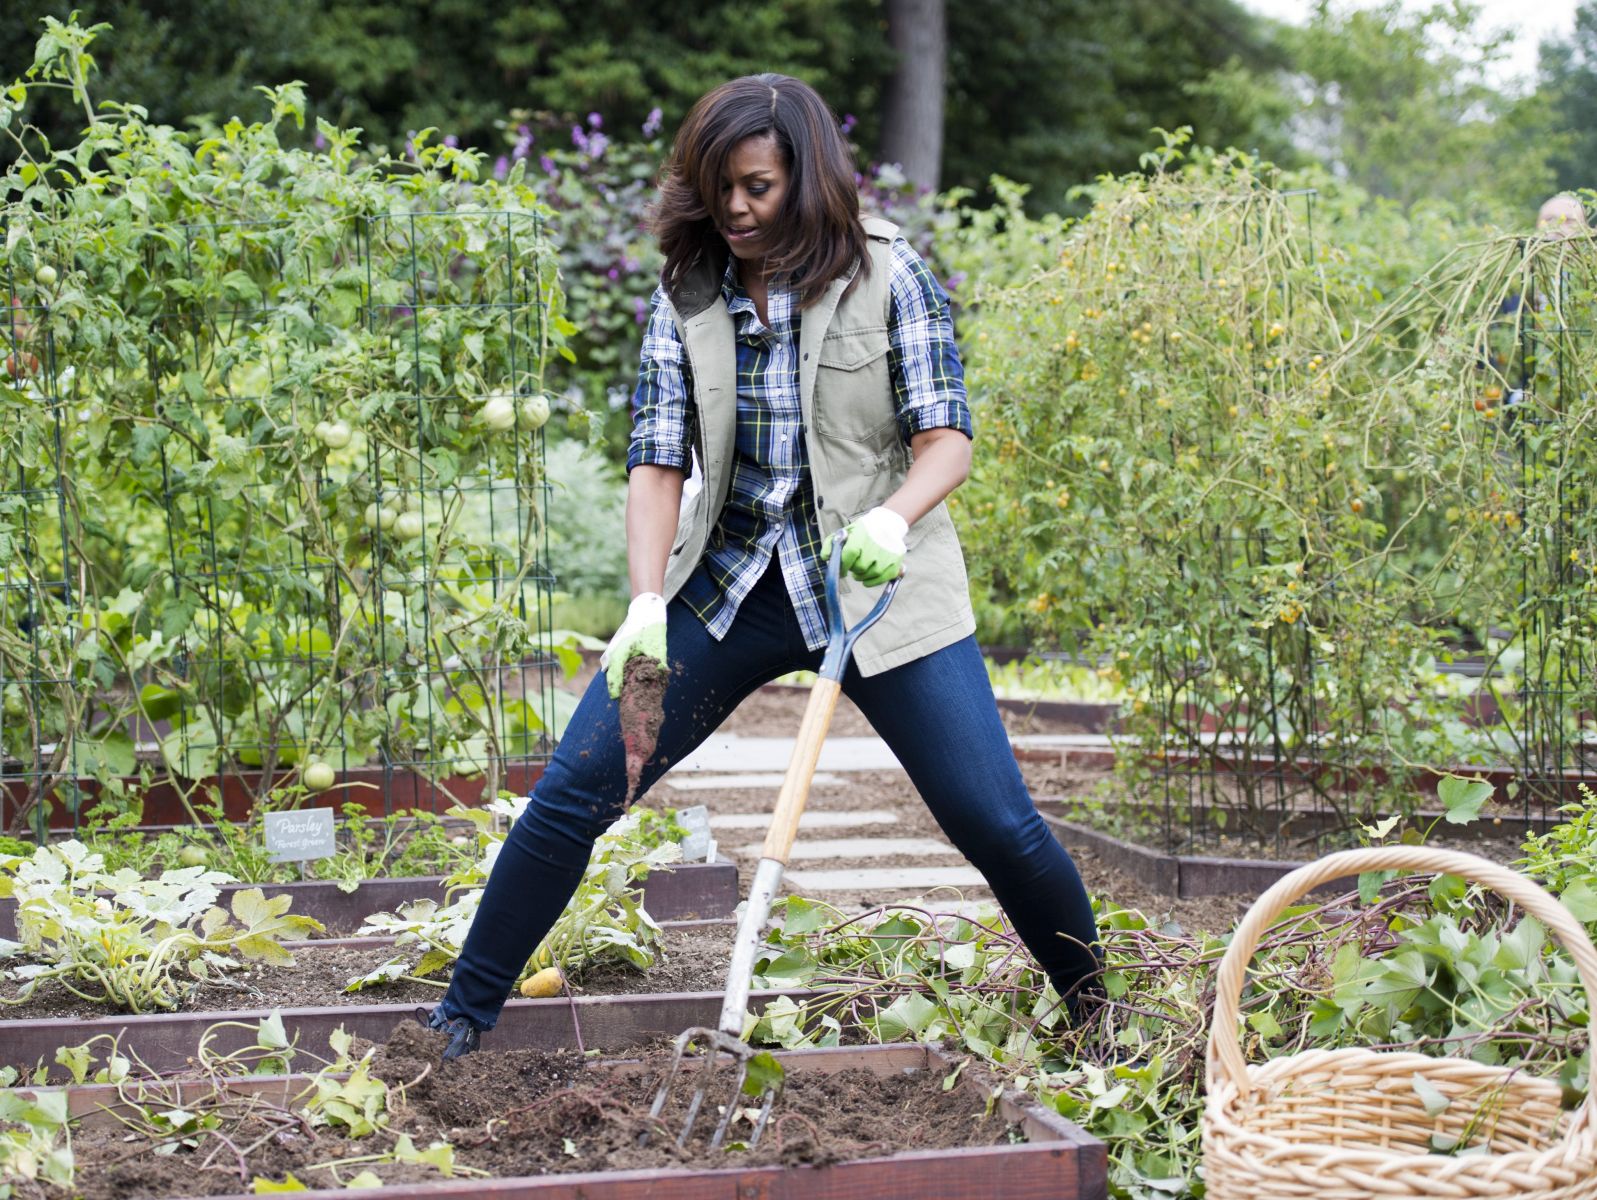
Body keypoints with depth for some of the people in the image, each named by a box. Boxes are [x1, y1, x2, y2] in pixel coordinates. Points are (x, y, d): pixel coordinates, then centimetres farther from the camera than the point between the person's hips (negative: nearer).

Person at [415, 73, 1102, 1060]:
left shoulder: (888, 276, -7)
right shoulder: (688, 295, 0)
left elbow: (947, 435, -11)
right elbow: (658, 458, -5)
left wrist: (893, 515, -33)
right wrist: (647, 602, -20)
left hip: (876, 585, -2)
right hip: (727, 583, 3)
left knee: (997, 822, -5)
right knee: (572, 793, -4)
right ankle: (464, 1017, 10)